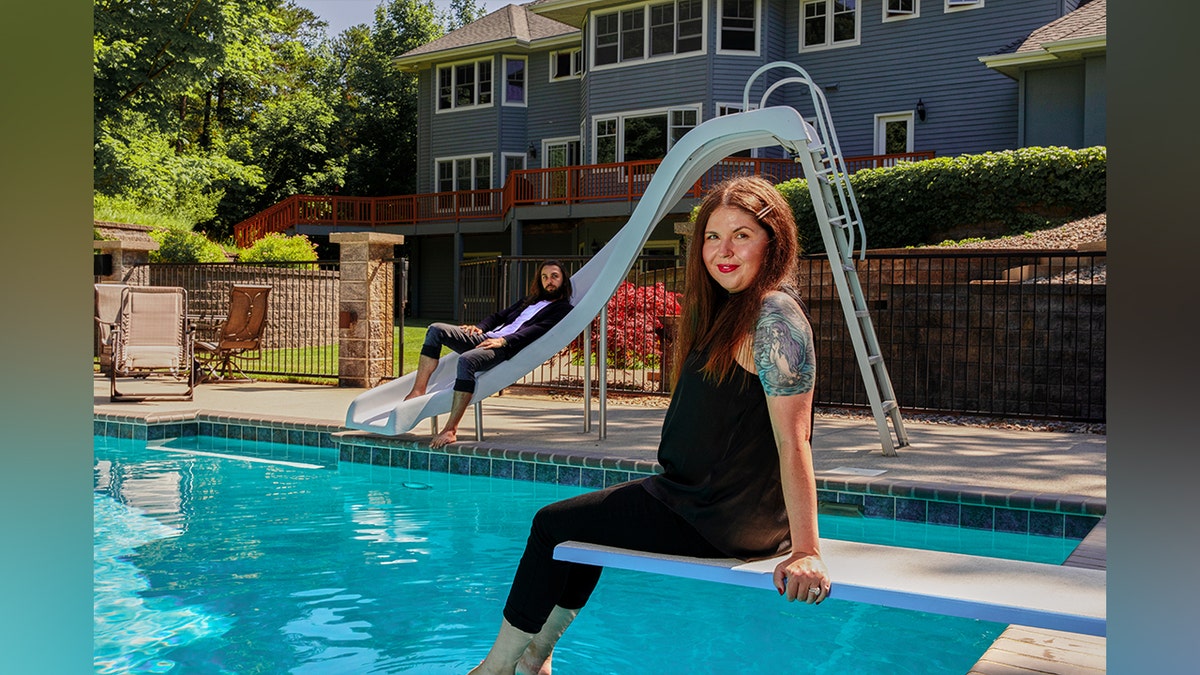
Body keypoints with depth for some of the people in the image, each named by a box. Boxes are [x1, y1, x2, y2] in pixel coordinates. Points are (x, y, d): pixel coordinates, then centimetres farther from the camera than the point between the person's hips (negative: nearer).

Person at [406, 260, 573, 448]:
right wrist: (479, 327, 6)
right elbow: (499, 316, 28)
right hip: (486, 338, 8)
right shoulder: (530, 300, 31)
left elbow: (538, 330, -10)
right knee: (436, 330, -8)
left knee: (467, 360, -37)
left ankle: (451, 429, -36)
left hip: (507, 348, -8)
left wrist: (503, 341, -21)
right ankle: (418, 391, -16)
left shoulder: (563, 309, 6)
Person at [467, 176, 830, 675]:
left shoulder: (775, 316, -21)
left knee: (552, 523, 3)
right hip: (709, 498, 10)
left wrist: (806, 552, -27)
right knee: (588, 517, 27)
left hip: (724, 519, -10)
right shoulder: (730, 309, 10)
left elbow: (793, 441, -26)